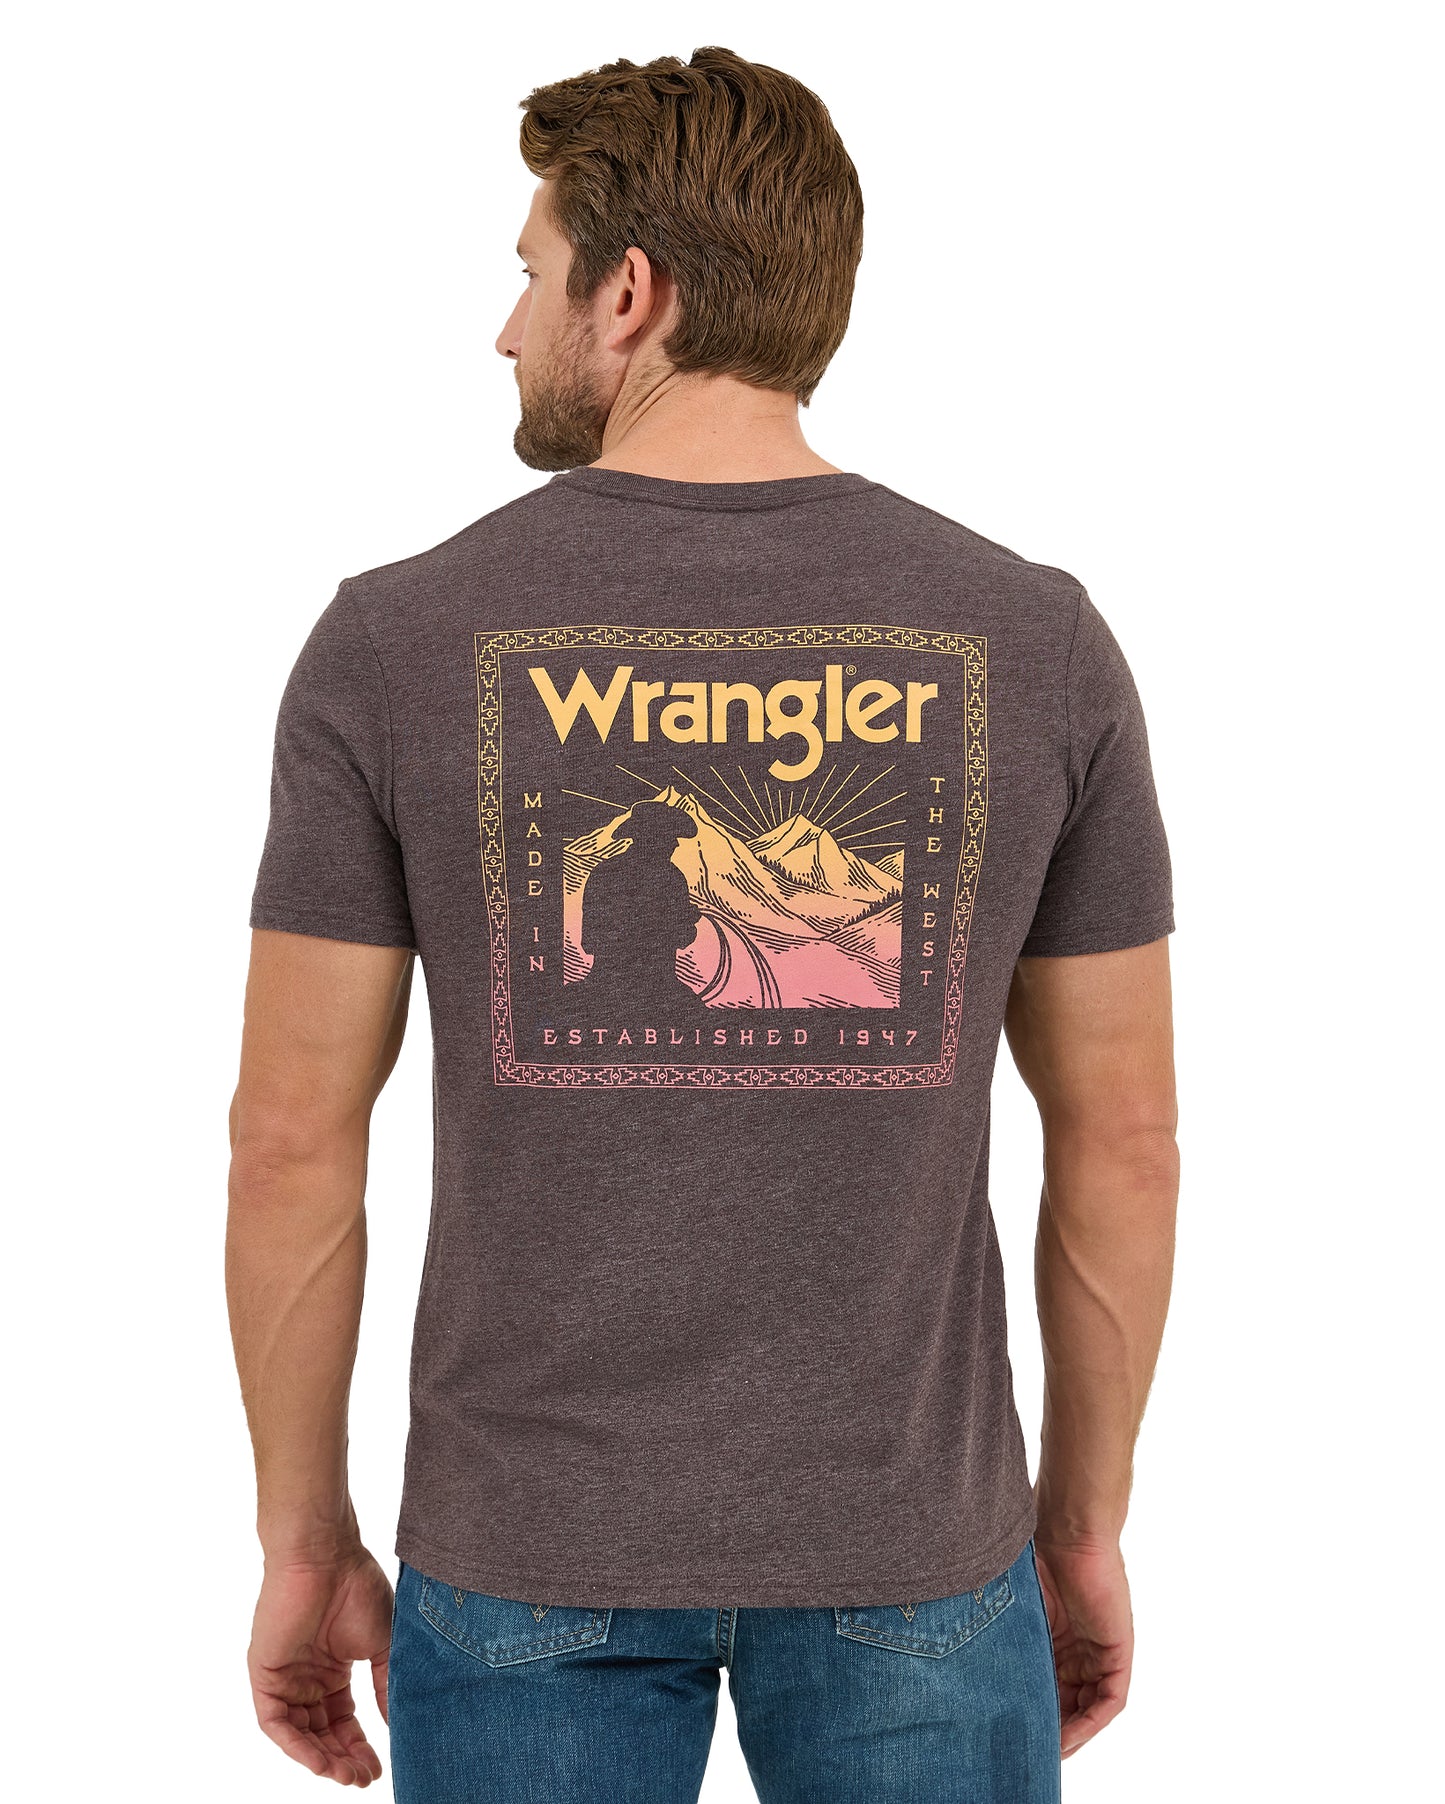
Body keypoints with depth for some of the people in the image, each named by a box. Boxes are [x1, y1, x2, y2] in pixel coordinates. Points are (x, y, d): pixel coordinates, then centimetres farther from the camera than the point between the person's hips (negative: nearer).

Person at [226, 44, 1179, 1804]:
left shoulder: (395, 641, -10)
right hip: (911, 1550, 1)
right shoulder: (1034, 641, -7)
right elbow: (1123, 1141, -3)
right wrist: (1085, 1520, 10)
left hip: (526, 1548, 0)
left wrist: (305, 1539, 6)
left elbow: (290, 1144, -7)